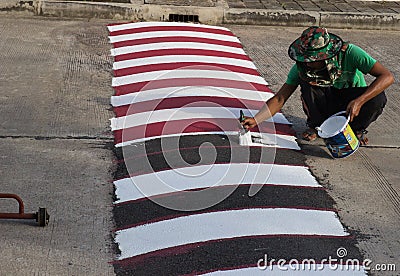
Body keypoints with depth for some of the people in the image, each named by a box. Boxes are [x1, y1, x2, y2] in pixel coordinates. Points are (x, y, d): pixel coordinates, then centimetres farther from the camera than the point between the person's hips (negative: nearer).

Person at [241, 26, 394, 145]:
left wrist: (359, 101, -44)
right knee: (307, 83, -30)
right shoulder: (302, 66, -22)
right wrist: (255, 120, -34)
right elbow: (280, 98, -19)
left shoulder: (349, 53, -29)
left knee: (378, 98, -34)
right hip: (325, 101, 1)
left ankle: (357, 128, -2)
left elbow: (387, 77, -33)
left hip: (351, 99, -1)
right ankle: (315, 125, -6)